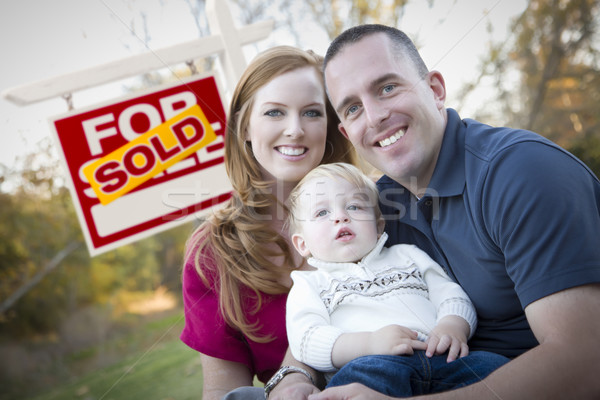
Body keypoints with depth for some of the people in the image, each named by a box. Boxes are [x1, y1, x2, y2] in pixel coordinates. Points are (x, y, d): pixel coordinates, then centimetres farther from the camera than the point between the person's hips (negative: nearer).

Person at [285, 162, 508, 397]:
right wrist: (370, 343, -17)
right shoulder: (309, 285, 19)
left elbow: (452, 297, 21)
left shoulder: (407, 256, 30)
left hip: (442, 358, 4)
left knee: (493, 365, -25)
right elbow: (305, 342, 1)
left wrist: (452, 327, -5)